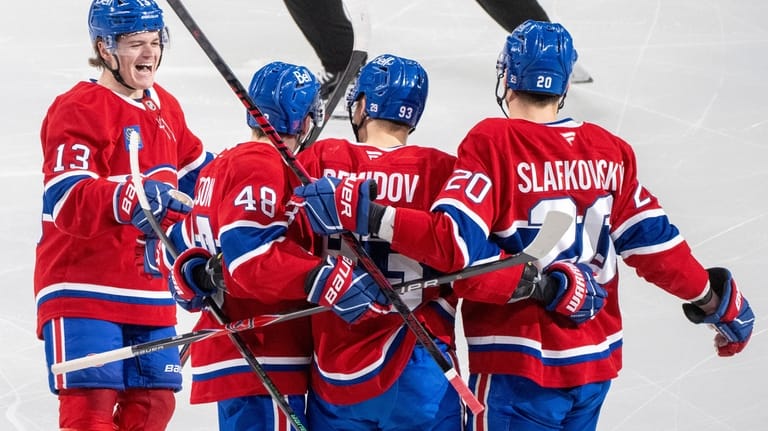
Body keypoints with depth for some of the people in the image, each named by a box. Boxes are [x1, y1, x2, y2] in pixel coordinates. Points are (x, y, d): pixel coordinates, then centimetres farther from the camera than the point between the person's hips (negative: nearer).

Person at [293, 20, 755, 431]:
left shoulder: (492, 144, -13)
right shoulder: (610, 151, 2)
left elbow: (454, 244, -22)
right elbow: (654, 243, 5)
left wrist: (363, 214, -21)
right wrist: (720, 302, 19)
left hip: (519, 370, -6)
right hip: (596, 365, 6)